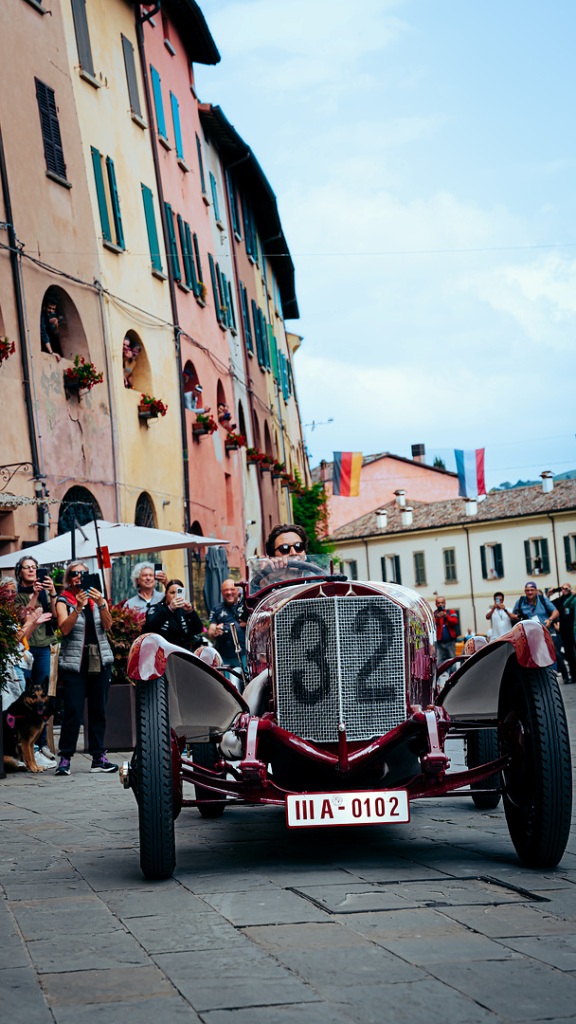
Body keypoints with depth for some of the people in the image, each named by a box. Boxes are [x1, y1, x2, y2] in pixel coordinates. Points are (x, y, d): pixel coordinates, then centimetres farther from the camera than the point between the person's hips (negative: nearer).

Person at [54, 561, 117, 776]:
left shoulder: (97, 597, 12)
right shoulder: (63, 601, 4)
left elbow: (107, 625, -2)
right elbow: (64, 628, -12)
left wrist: (101, 604, -18)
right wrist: (78, 607, -24)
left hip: (100, 661, 3)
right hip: (74, 661, -3)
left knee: (98, 709, 4)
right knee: (73, 710, -9)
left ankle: (98, 757, 9)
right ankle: (65, 758, -4)